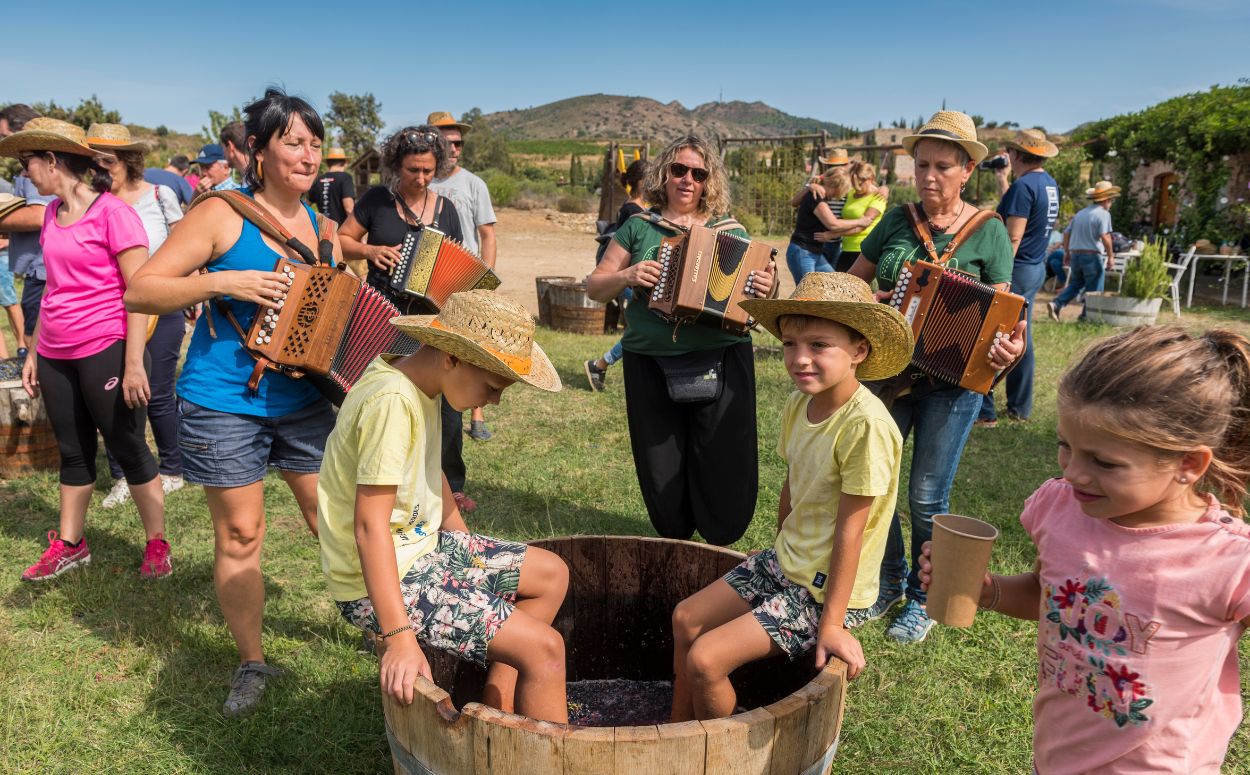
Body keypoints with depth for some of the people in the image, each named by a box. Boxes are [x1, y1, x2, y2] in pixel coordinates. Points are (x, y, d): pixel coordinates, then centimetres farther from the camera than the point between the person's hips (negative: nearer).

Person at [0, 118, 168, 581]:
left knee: (127, 447, 2)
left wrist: (134, 362, -18)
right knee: (73, 451, 15)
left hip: (105, 350, -7)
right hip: (57, 355, 7)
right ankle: (70, 545, 28)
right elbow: (55, 288, 17)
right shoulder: (52, 212, 10)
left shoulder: (112, 212, -12)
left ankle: (157, 544, 15)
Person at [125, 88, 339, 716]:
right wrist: (222, 282, -22)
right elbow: (139, 291, -10)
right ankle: (251, 662, 22)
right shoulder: (222, 216, -7)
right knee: (239, 533, 5)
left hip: (304, 401, 4)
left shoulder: (323, 230, 9)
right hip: (223, 404, -4)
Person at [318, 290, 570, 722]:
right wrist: (399, 637, -29)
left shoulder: (420, 384, 3)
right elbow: (370, 524, -28)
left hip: (422, 546, 10)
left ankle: (497, 719, 18)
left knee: (551, 576, 15)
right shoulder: (392, 402, -26)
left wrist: (471, 552, 24)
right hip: (381, 581, -10)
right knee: (543, 647, -16)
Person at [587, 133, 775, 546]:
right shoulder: (638, 228, 9)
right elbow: (594, 286, 10)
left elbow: (749, 289, 12)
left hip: (721, 363, -1)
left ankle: (722, 540, 25)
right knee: (661, 472, 8)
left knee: (725, 468, -1)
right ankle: (673, 540, 32)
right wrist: (626, 276, -10)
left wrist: (765, 291, -11)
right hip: (650, 367, 1)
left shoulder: (730, 231, 9)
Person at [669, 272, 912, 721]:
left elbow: (849, 530, -24)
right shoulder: (798, 405, -3)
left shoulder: (866, 426, -27)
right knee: (686, 618, 12)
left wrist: (831, 624, -18)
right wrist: (782, 554, 17)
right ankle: (679, 730, 31)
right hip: (783, 563, 8)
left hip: (826, 591, -8)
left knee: (705, 659, -14)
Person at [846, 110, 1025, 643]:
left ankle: (924, 599, 23)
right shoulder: (896, 221, 4)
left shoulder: (989, 233, -3)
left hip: (952, 380, -3)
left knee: (927, 495, 2)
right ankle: (889, 581, 27)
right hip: (888, 370, 3)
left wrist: (1009, 348, -24)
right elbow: (852, 281, 13)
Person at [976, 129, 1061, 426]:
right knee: (1021, 337, 14)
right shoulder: (1050, 184, 11)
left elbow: (1012, 238, -21)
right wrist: (1001, 179, 23)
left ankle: (984, 411, -3)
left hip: (1016, 269, -10)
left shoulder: (1023, 185, -17)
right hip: (1036, 269, 10)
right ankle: (1020, 407, 21)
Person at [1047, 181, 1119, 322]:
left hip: (1075, 254, 6)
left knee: (1075, 284, 15)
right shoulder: (1103, 214, -8)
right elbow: (1105, 237, -18)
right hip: (1093, 255, -6)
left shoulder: (1080, 214, 14)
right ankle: (1086, 315, 7)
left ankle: (1056, 304, -5)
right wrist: (1111, 256, -10)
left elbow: (1066, 234, 14)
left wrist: (1067, 254, 21)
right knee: (1093, 289, 6)